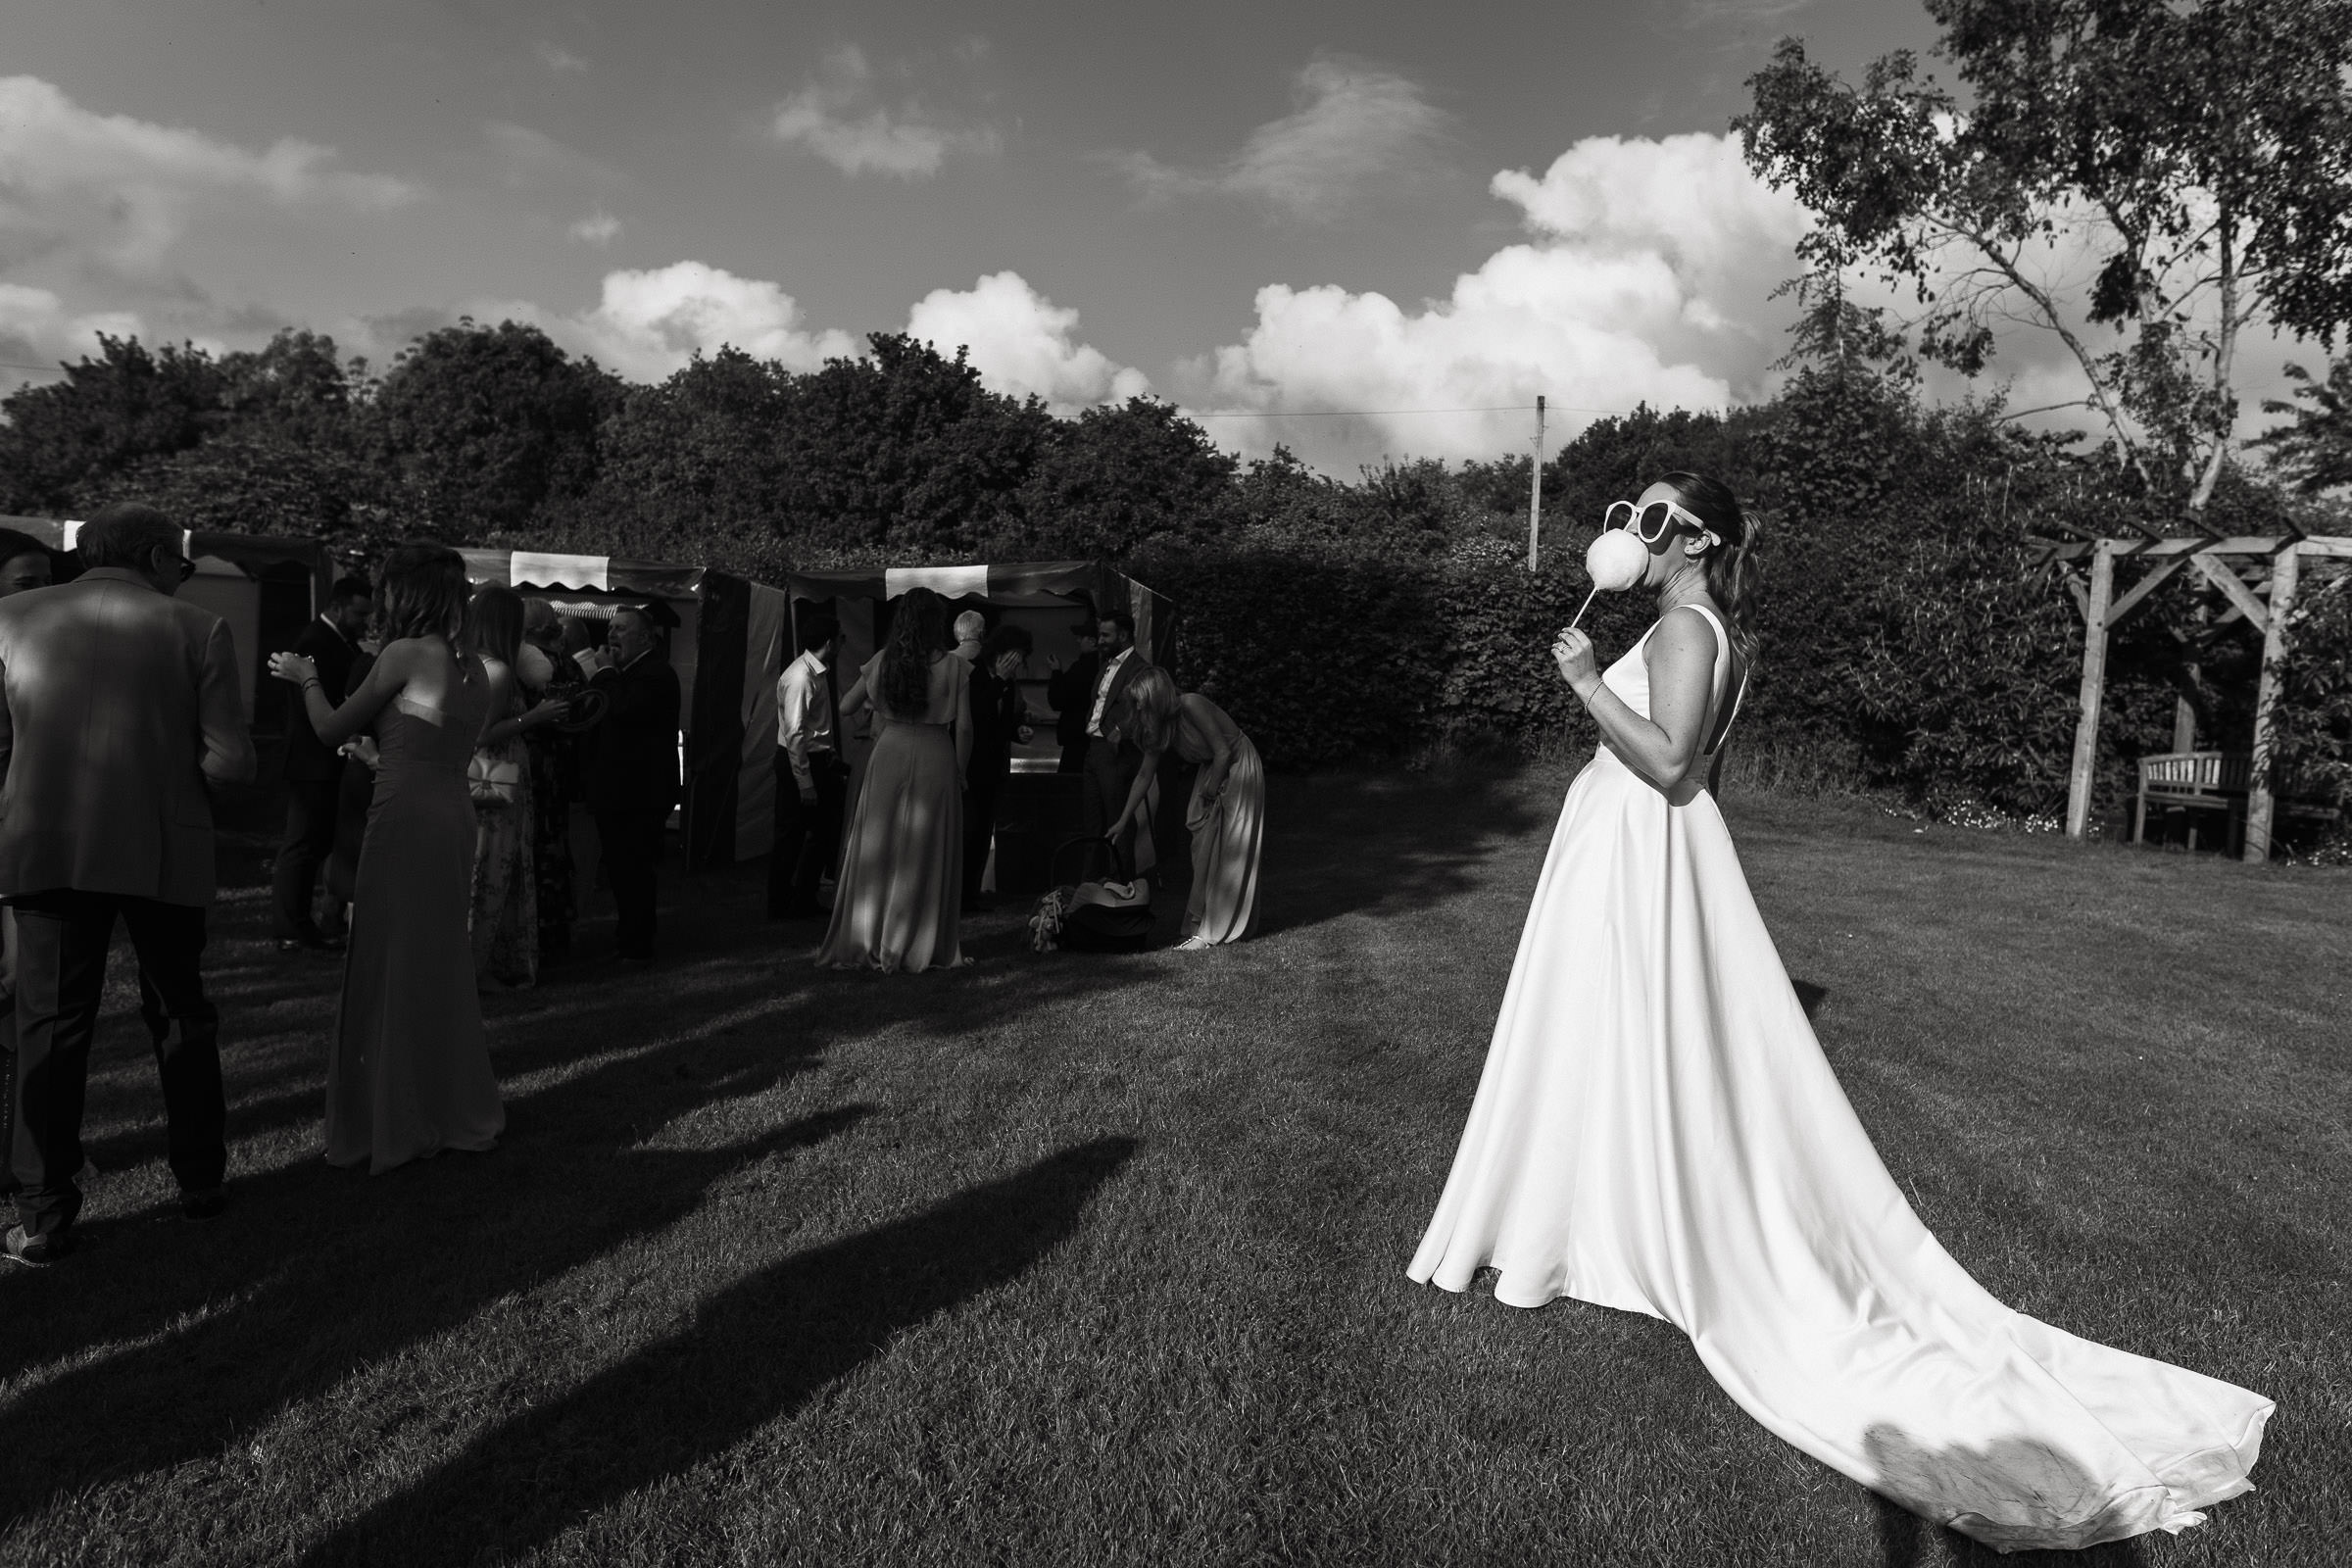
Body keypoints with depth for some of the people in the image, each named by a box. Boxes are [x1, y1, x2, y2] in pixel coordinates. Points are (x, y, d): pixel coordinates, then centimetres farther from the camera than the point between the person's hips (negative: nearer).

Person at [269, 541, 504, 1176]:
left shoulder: (406, 654, -11)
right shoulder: (473, 667, 10)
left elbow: (332, 729, -2)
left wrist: (306, 678, 17)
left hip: (406, 818, -7)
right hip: (454, 818, 7)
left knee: (391, 967, 3)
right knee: (440, 966, 16)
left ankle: (396, 1123, 12)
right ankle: (455, 1109, 26)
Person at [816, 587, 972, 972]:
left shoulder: (882, 661, 0)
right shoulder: (953, 666, -7)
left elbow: (846, 706, 8)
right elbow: (963, 727, -8)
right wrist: (960, 770, 3)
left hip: (889, 756, 2)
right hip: (935, 760, -2)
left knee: (878, 851, 10)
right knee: (926, 856, 5)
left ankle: (868, 942, 16)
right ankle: (921, 945, 11)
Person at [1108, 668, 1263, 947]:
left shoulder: (1190, 705, -27)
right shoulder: (1158, 726, -3)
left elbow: (1223, 751, -24)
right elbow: (1144, 775, 4)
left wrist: (1210, 791, -11)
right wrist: (1123, 821, 6)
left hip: (1238, 767, -8)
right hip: (1211, 769, 8)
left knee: (1228, 850, -6)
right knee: (1202, 848, 4)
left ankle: (1212, 932, -6)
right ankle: (1199, 922, 11)